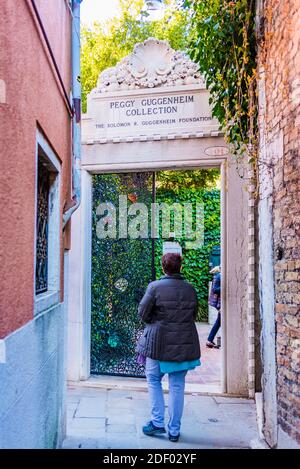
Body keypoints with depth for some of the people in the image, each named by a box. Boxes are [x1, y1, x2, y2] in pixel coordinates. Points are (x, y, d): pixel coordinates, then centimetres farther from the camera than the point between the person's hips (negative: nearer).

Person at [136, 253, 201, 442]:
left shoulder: (155, 287, -12)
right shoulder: (190, 289, 0)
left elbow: (143, 313, -7)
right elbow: (194, 314, 9)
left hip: (159, 342, -3)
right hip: (184, 344, 3)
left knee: (154, 380, 17)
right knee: (177, 386, 12)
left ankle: (158, 423, 17)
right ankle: (174, 430, 20)